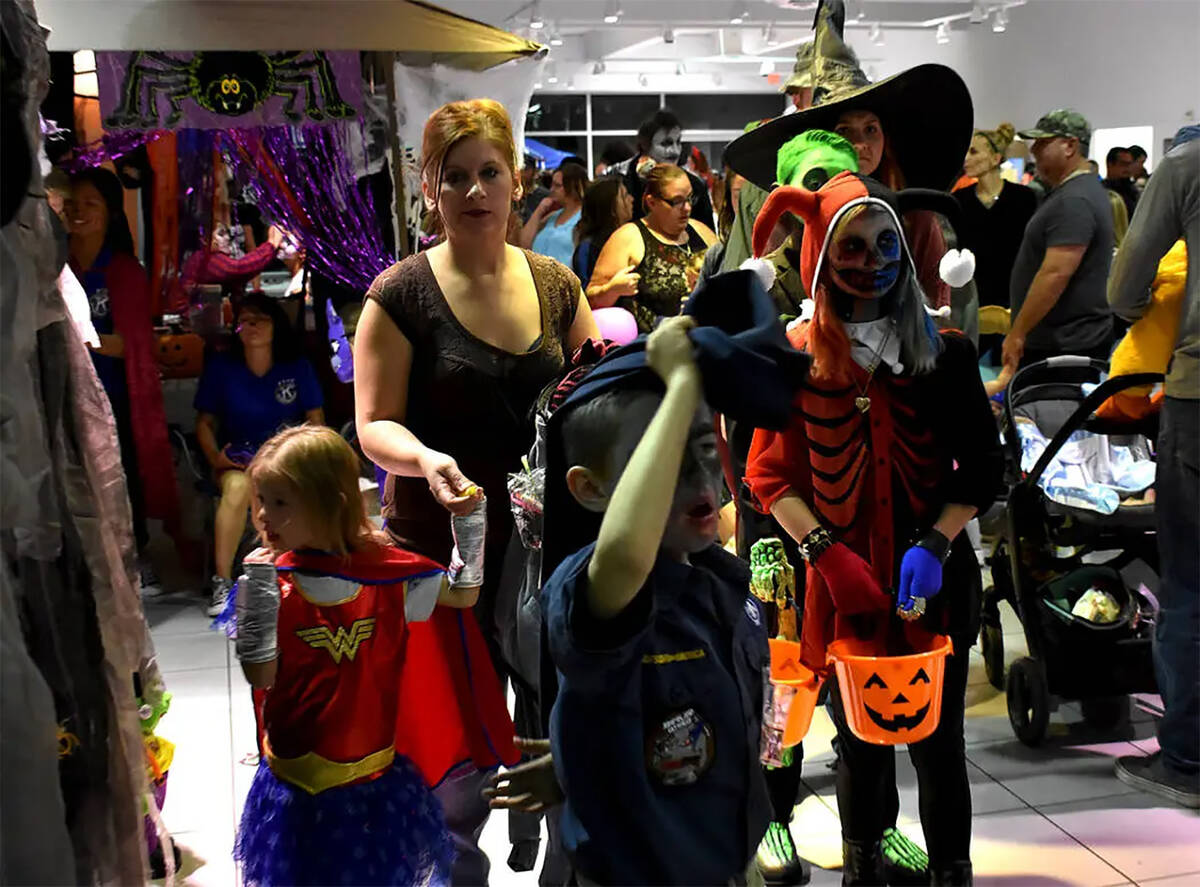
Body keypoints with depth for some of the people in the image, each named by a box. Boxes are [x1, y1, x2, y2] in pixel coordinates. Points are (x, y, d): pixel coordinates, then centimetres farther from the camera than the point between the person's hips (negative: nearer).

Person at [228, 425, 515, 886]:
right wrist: (257, 594, -26)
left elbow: (462, 593, 5)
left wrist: (469, 522, -6)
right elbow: (261, 676, -15)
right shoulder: (269, 579, -12)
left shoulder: (384, 567, -8)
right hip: (299, 778, -1)